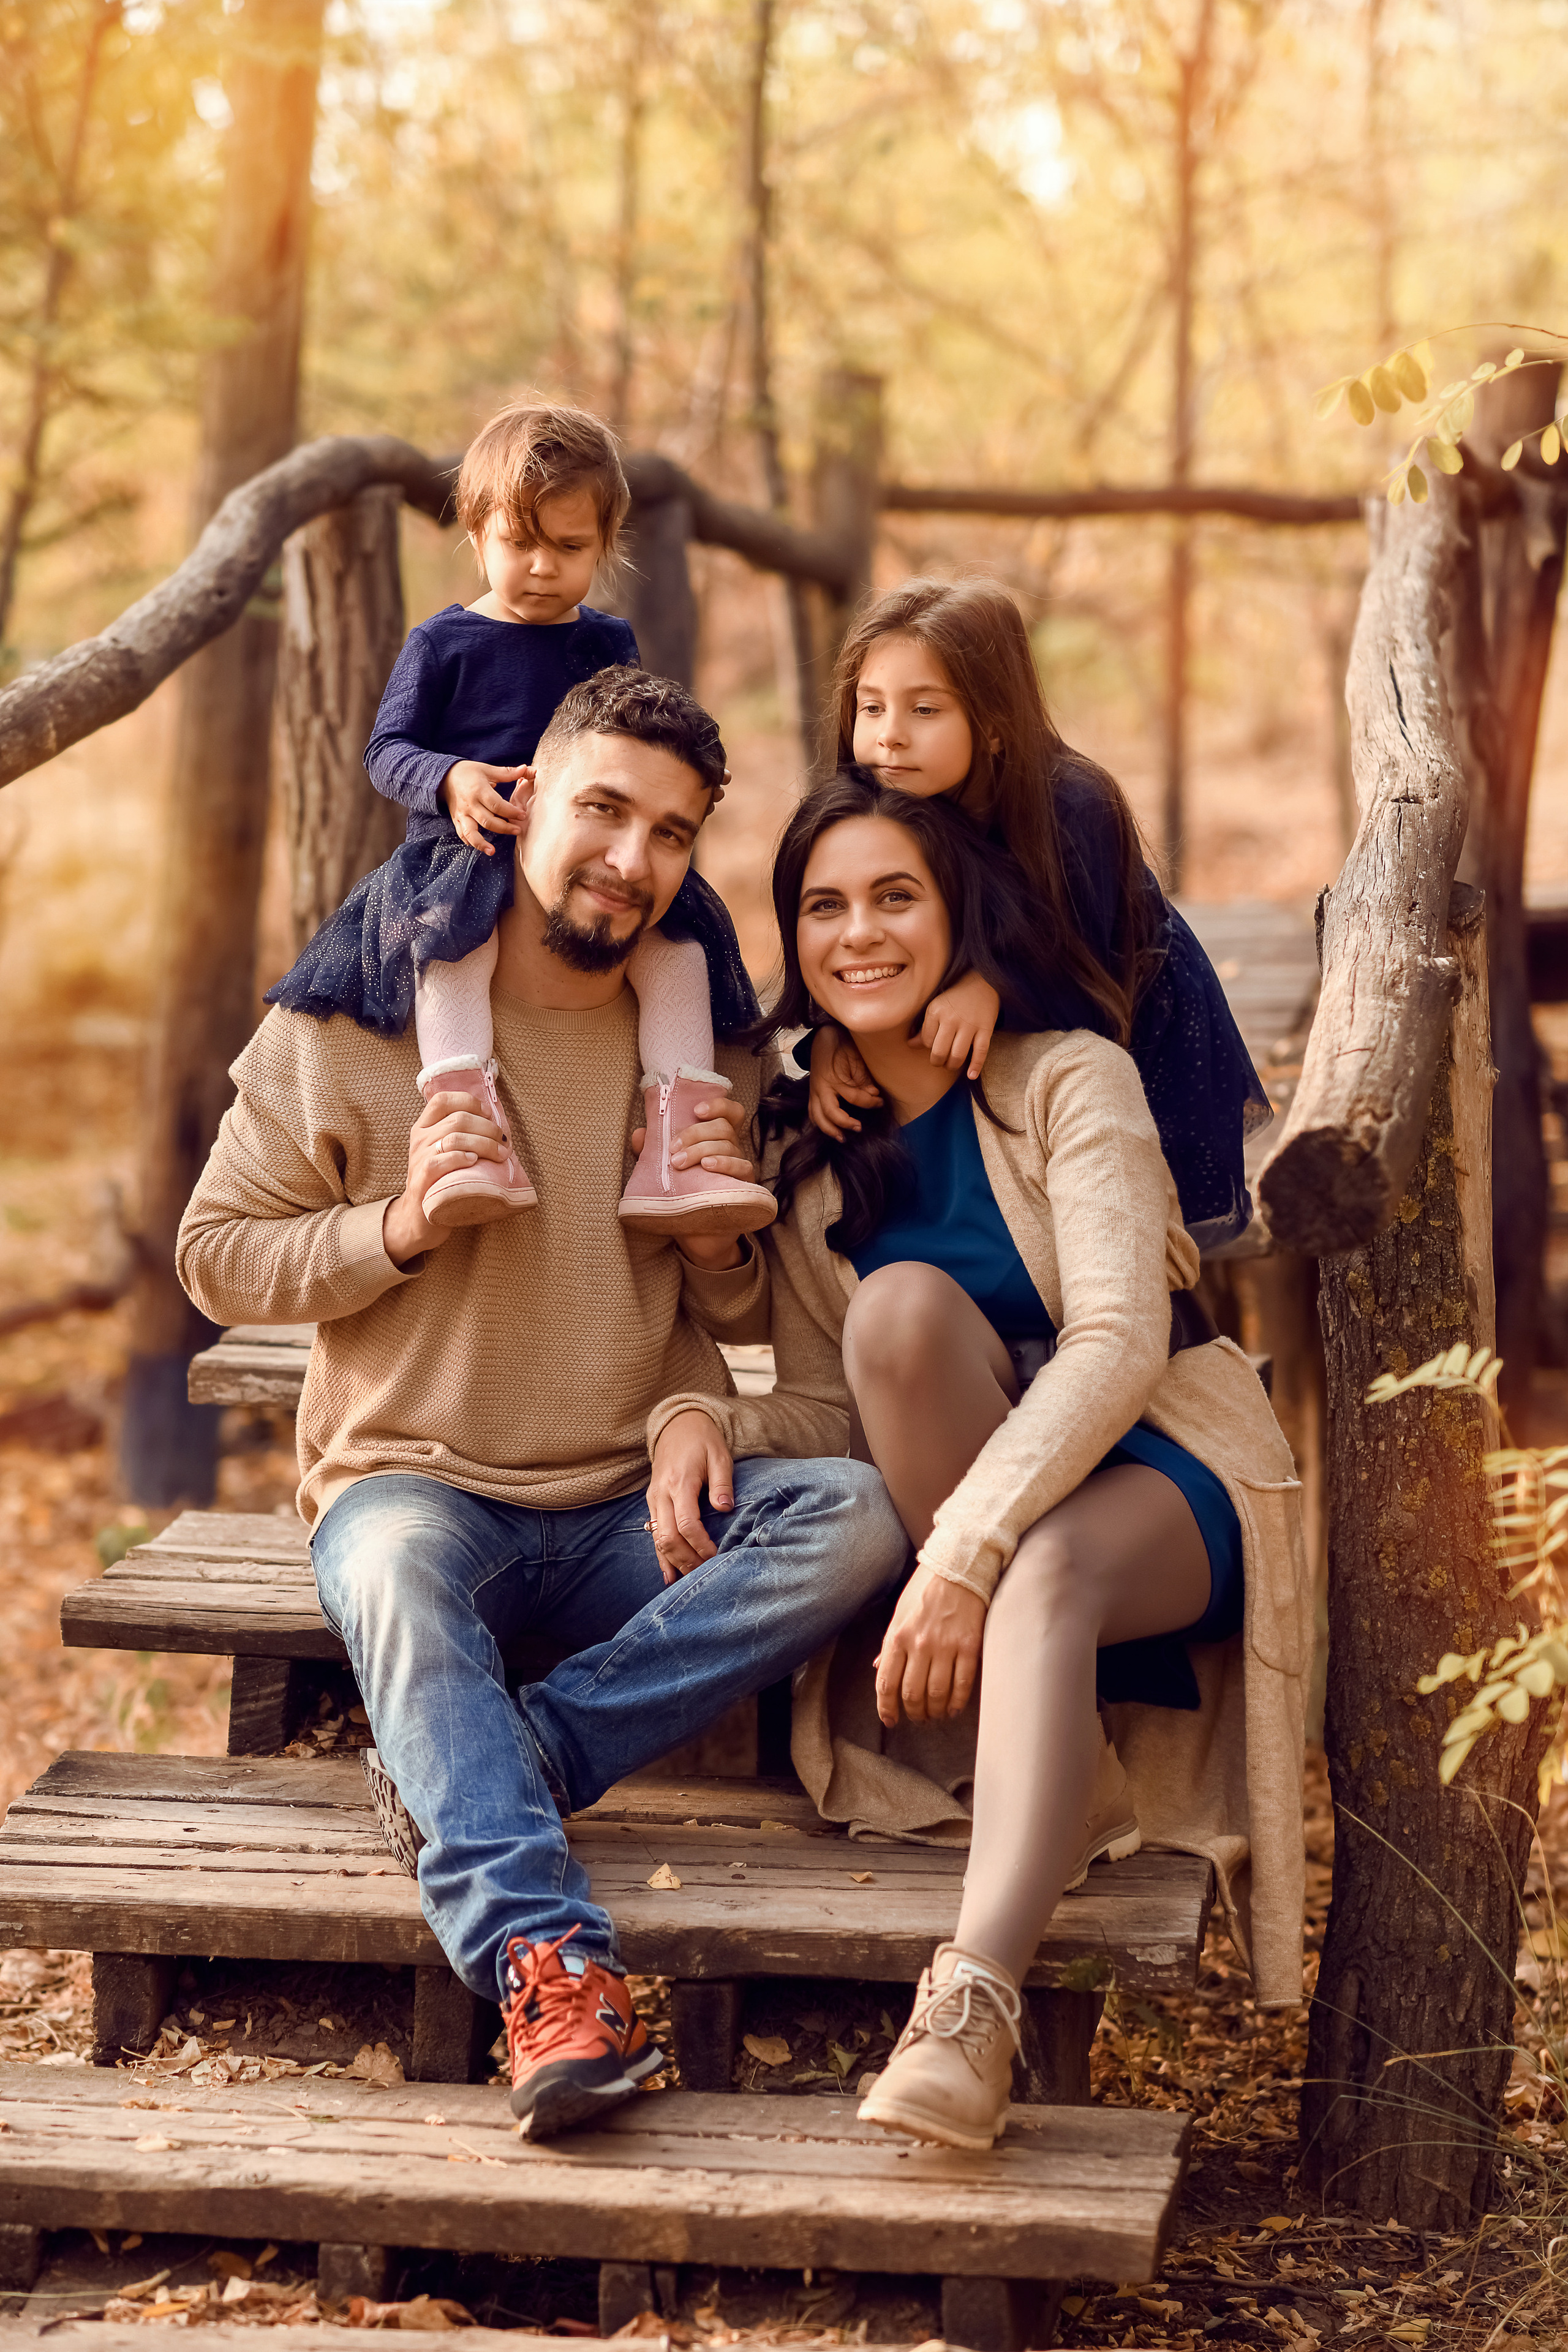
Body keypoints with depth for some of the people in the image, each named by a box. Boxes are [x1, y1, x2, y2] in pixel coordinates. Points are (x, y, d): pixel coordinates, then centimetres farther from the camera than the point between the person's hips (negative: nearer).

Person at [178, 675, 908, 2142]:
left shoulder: (709, 1052, 9)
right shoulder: (356, 1020, -1)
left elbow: (744, 1317, 18)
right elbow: (217, 1256, 1)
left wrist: (722, 1229, -5)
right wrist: (398, 1226, -16)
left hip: (631, 1521, 3)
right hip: (414, 1484, -3)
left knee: (865, 1513, -25)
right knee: (396, 1560, -39)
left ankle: (470, 1771, -28)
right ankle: (544, 1961, -51)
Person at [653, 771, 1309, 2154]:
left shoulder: (1069, 1080, -9)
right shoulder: (808, 1154, 7)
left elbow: (1120, 1340, -21)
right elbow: (834, 1412, 6)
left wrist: (970, 1550, -33)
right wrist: (705, 1421, -18)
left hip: (1166, 1479, -4)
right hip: (961, 1496, 4)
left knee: (1045, 1574, -39)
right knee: (900, 1301, -27)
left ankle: (973, 2009, -54)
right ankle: (1060, 1777, -22)